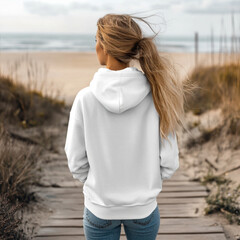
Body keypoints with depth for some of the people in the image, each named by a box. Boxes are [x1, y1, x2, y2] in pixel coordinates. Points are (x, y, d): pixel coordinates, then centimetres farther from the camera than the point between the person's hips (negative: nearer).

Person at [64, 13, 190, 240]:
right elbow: (168, 162, -10)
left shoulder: (85, 98, -17)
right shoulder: (156, 95, -16)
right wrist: (144, 186, 9)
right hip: (143, 208, 1)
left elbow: (76, 162, -8)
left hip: (99, 210, 0)